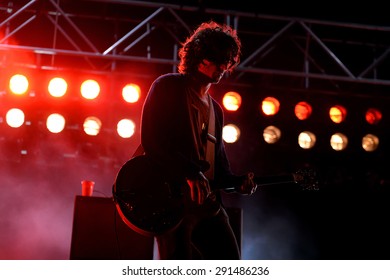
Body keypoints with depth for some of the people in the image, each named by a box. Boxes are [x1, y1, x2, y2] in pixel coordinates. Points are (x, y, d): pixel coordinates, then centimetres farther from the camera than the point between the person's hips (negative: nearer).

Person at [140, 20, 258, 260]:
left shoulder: (215, 109, 23)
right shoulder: (168, 86, 1)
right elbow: (151, 140, -12)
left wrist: (237, 182, 3)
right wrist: (190, 173, -20)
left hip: (208, 203, 7)